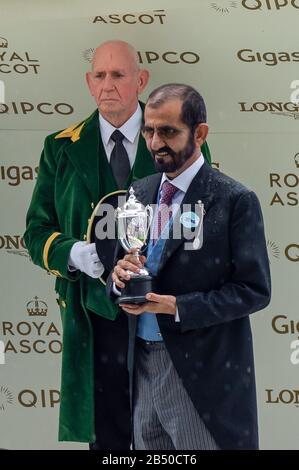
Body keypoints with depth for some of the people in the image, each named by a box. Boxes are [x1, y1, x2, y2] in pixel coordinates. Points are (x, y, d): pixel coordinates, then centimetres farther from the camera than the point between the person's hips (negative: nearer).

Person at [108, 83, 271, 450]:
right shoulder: (139, 193, 8)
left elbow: (254, 290, -12)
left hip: (204, 369, -5)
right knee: (148, 449, 16)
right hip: (142, 362, 6)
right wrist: (120, 278, -11)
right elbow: (119, 275, 13)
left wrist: (176, 307, -20)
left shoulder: (235, 200, -11)